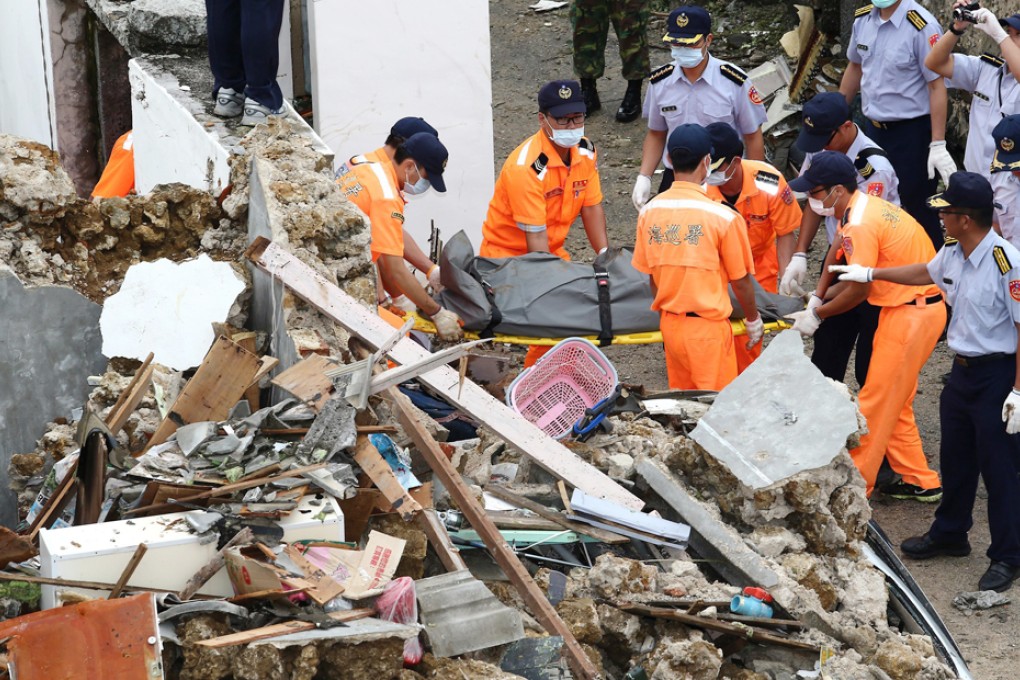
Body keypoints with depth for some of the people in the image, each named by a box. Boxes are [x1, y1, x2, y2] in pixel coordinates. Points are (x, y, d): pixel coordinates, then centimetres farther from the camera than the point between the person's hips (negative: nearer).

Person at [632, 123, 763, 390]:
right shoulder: (724, 217, -17)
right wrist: (754, 320, 10)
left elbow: (650, 274, 6)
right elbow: (740, 281, -7)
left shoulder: (649, 211, -3)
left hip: (669, 324, 5)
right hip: (708, 327, -5)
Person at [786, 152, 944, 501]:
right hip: (922, 306, 10)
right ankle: (919, 481, 24)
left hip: (911, 313, -10)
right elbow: (838, 248, 19)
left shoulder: (860, 225, -23)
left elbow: (858, 291, -19)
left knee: (876, 401, -1)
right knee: (894, 401, 17)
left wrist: (816, 314, -6)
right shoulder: (864, 205, 7)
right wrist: (818, 298, 10)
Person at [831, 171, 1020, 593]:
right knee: (955, 458, 20)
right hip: (963, 369, 8)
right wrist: (870, 274, 32)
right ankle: (949, 534, 37)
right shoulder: (952, 255, 2)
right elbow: (925, 273, 26)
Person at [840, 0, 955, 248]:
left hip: (912, 131, -7)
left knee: (917, 208, -2)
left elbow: (937, 86, -18)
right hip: (874, 128, 7)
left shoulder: (921, 27, -19)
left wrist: (938, 146, -20)